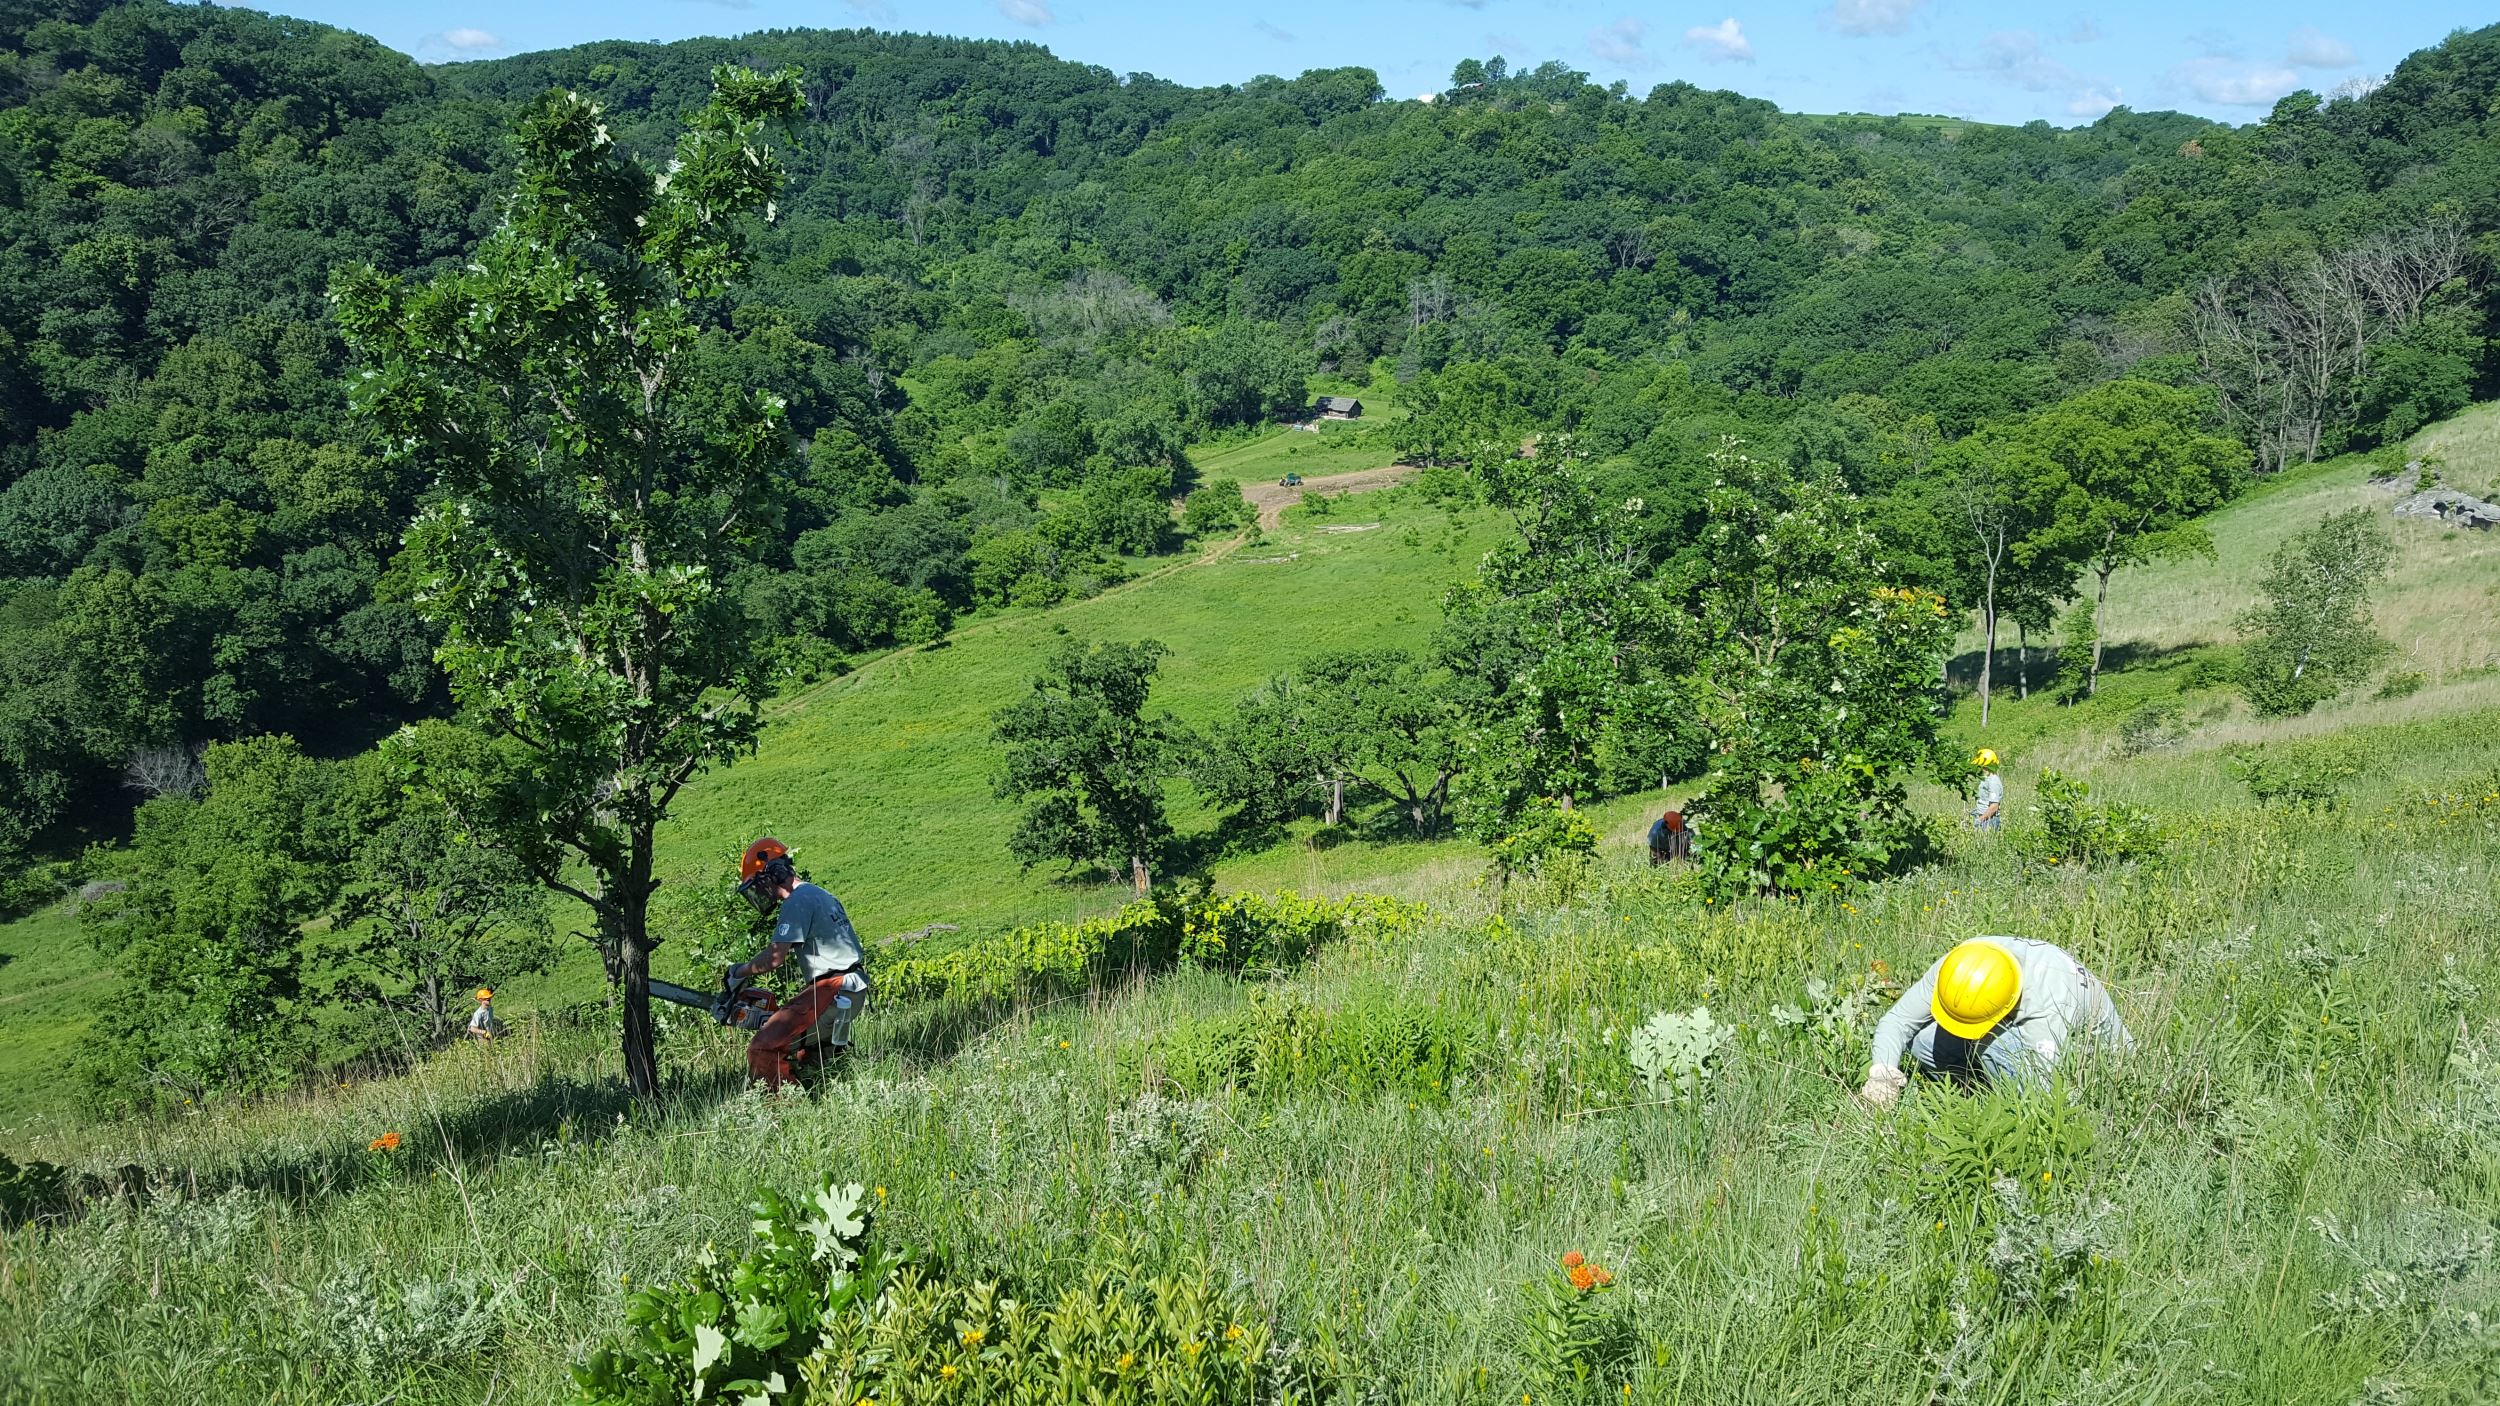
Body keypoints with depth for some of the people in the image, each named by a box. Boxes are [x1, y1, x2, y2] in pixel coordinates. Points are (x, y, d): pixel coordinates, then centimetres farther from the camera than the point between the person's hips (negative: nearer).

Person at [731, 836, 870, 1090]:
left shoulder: (797, 902, -11)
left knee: (764, 1050, -17)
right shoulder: (820, 895, 20)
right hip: (854, 991, 11)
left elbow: (775, 957, -18)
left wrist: (740, 972, -1)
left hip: (831, 991, -11)